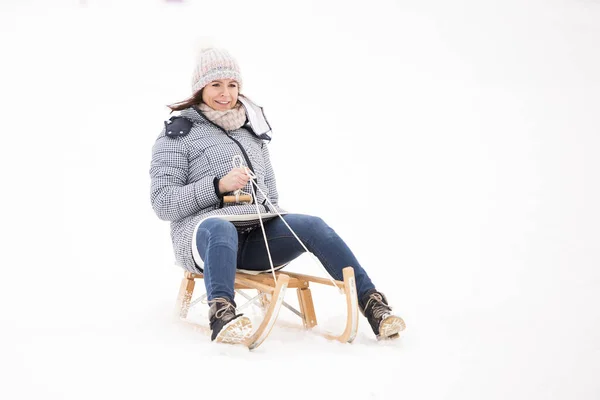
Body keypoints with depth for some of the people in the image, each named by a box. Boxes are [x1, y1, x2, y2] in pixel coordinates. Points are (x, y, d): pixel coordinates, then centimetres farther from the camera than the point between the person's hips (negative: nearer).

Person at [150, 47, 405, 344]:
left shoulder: (253, 129, 23)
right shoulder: (179, 134, 5)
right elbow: (162, 203, -5)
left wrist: (276, 221, 10)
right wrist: (218, 185, -15)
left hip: (256, 235, 5)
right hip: (202, 234, -5)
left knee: (313, 226, -21)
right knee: (221, 229, -41)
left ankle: (371, 301, -26)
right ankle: (221, 313, -62)